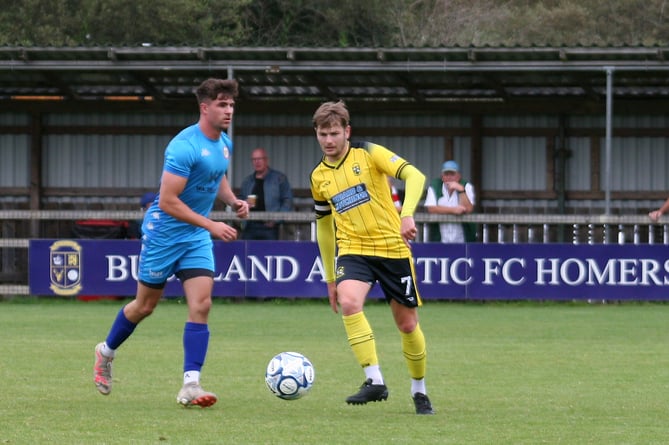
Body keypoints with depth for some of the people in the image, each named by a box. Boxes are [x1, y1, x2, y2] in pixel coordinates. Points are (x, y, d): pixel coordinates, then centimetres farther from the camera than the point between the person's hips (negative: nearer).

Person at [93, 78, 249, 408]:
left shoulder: (224, 144, 3)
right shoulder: (184, 147, -23)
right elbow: (167, 202, -25)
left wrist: (232, 200, 2)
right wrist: (210, 225, -25)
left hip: (197, 238, 6)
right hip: (163, 232, -6)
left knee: (200, 305, -10)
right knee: (145, 306, 8)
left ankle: (191, 385, -11)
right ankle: (106, 352, 36)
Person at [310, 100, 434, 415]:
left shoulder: (369, 154, -6)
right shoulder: (318, 177, 8)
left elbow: (414, 176, -17)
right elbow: (324, 224, 20)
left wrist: (407, 214, -34)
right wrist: (330, 279, 21)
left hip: (393, 247, -2)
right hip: (353, 250, 2)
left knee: (407, 324, 4)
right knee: (348, 302, -28)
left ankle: (419, 390, 26)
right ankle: (374, 381, -26)